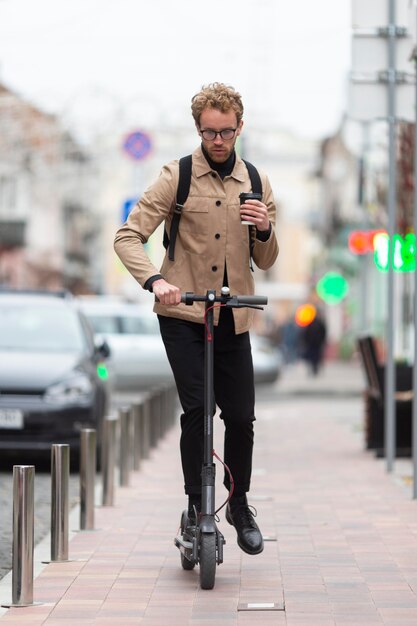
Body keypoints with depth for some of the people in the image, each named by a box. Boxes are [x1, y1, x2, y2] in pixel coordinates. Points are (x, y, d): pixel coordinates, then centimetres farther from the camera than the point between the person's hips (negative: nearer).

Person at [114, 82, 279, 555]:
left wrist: (265, 230, -11)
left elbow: (265, 262, 11)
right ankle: (196, 505, 1)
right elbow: (128, 237, -9)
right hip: (183, 314, -3)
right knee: (196, 409, -13)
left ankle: (239, 504, 22)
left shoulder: (255, 182, 8)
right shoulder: (177, 177, -3)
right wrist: (154, 279, -26)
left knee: (241, 416, 2)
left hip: (233, 319, 3)